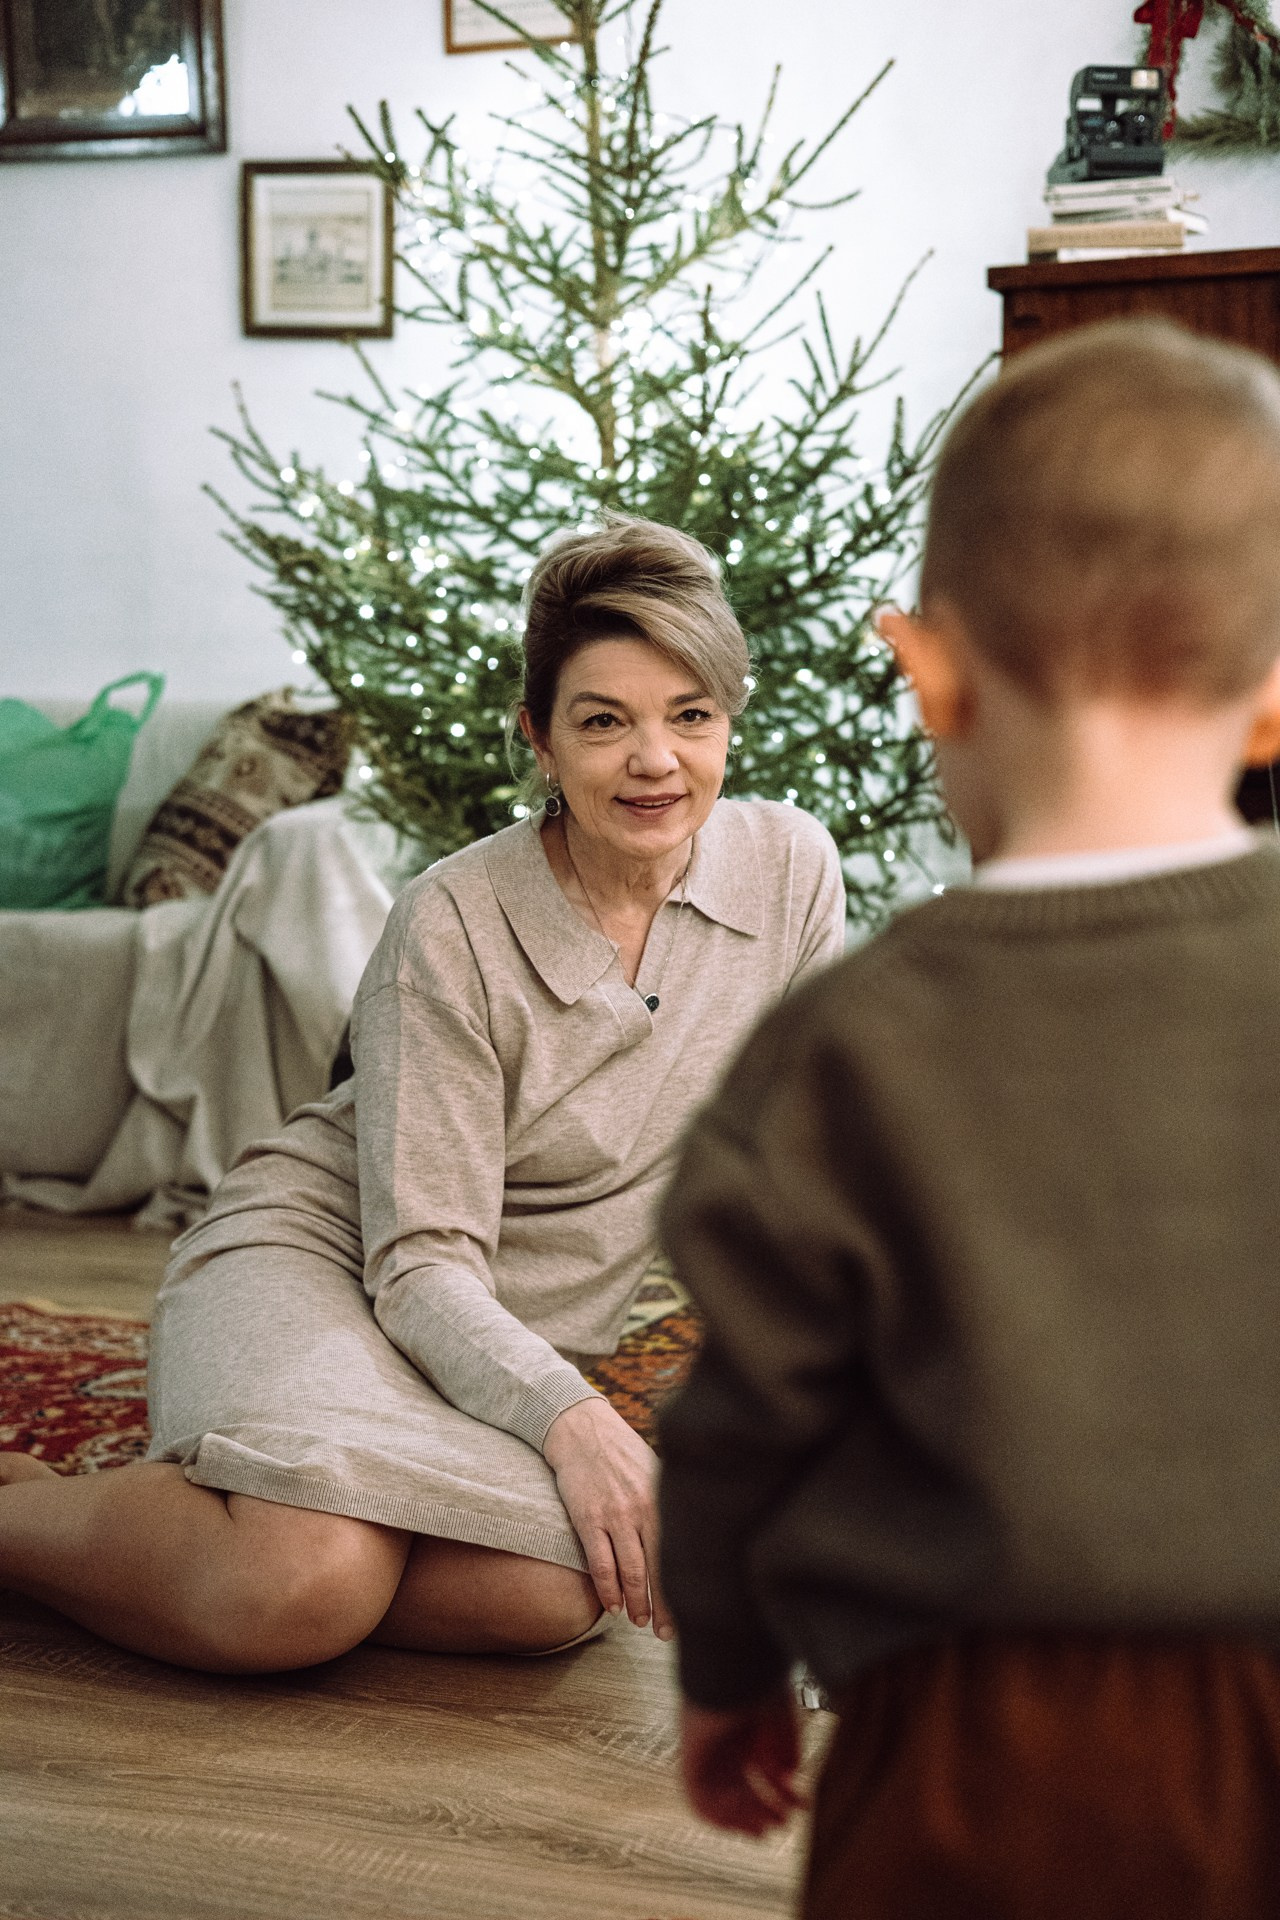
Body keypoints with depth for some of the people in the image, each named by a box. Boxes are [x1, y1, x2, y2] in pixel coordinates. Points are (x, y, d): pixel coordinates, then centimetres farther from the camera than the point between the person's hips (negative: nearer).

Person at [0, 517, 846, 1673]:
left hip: (520, 1339, 5)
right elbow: (422, 1261, -20)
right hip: (315, 1253, -4)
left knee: (559, 1595, -29)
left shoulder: (791, 869, -6)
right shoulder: (457, 925, -18)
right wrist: (568, 1419, -36)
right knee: (305, 1587, -35)